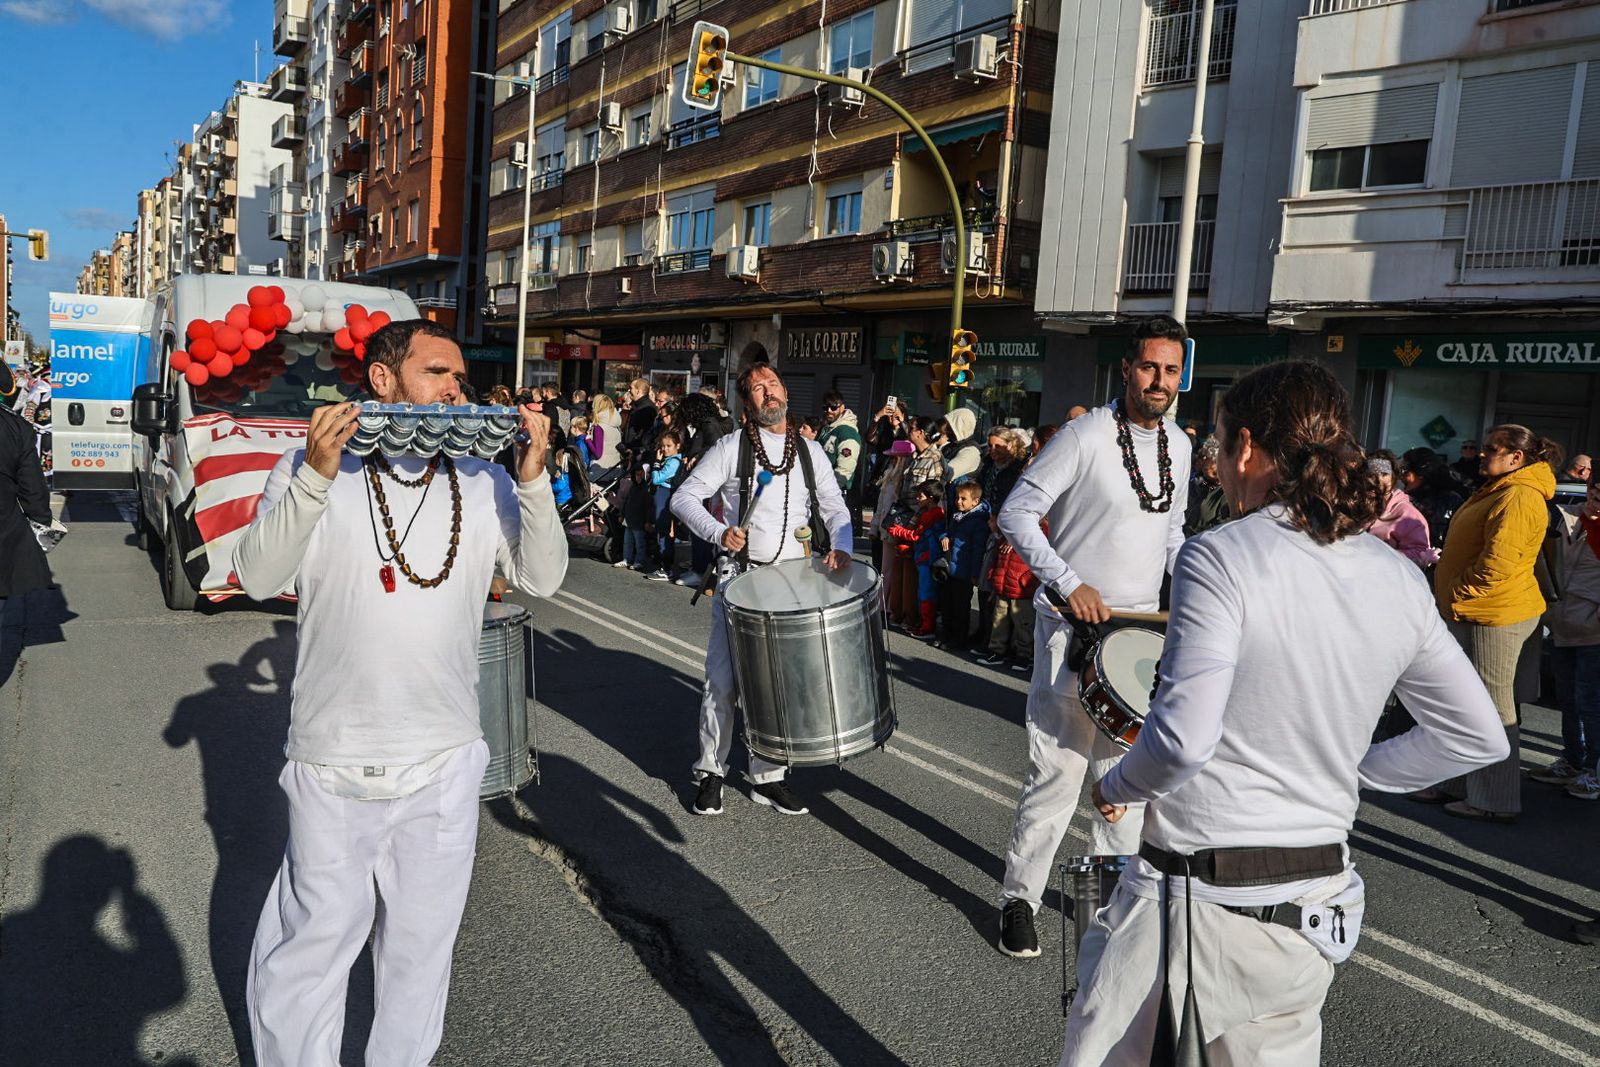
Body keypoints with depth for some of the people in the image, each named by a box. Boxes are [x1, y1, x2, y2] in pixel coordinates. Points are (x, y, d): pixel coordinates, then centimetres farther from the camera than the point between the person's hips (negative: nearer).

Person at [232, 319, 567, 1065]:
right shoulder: (311, 466, -4)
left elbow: (542, 578, -3)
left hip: (446, 761, 3)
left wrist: (532, 477, -15)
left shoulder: (483, 481, 3)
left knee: (422, 941, 17)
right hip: (334, 763, -3)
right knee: (313, 942, 9)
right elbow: (258, 577, -12)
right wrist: (317, 476, -24)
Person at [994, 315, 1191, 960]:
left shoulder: (1179, 446, 9)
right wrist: (1069, 583, -22)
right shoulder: (1086, 436, -12)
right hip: (1075, 627, -6)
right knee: (1059, 770, -6)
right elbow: (1017, 513, -13)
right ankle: (1019, 898, 10)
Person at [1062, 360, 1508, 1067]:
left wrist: (1114, 789, -6)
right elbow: (1478, 736, 11)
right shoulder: (1400, 581, 3)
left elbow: (1183, 737, -24)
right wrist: (1352, 771, 15)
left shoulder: (1221, 557, -17)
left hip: (1196, 895, -6)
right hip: (1317, 907, 7)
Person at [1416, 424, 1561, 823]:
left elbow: (1497, 564, -25)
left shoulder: (1519, 498, -17)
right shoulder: (1496, 491, 18)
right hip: (1472, 615, 11)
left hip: (1496, 617, -11)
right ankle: (1456, 783, 26)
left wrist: (1453, 593, -15)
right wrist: (1450, 594, 17)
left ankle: (1495, 801, 6)